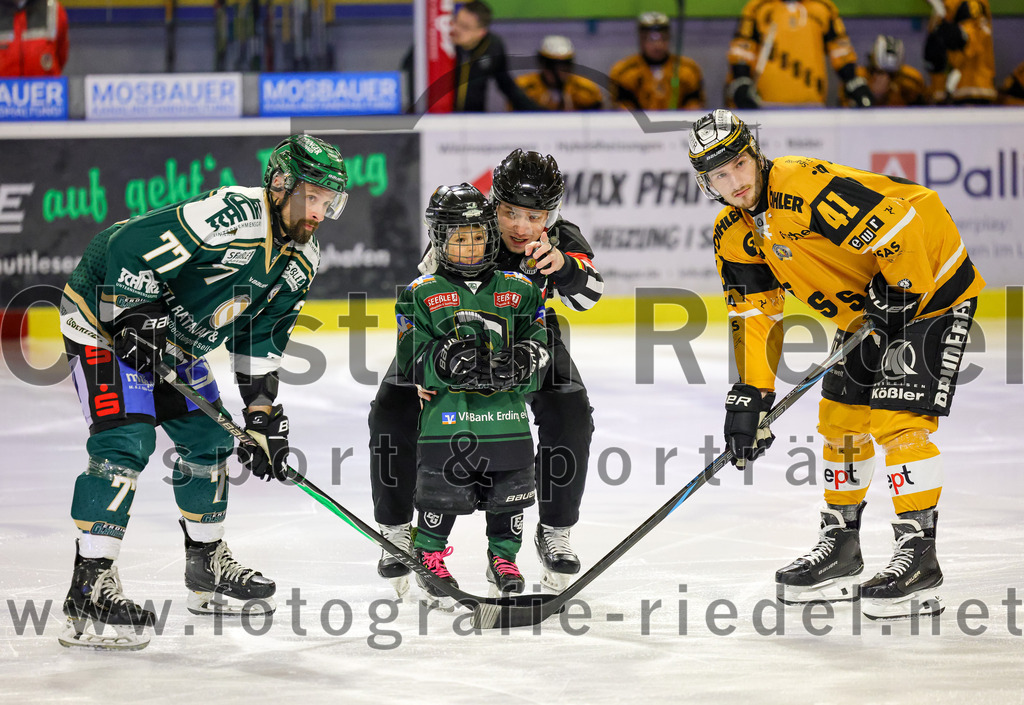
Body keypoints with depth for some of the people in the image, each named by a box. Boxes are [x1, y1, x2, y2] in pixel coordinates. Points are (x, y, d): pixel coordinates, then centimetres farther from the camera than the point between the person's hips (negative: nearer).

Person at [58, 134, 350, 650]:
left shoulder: (301, 261, -1)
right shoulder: (229, 215, -31)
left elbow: (260, 337, 8)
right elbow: (125, 248, -30)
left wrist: (263, 414, 4)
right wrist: (137, 321, -29)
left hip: (173, 341, 10)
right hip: (105, 317, -10)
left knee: (209, 439, 14)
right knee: (125, 439, -21)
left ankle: (207, 567, 32)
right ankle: (90, 588, -23)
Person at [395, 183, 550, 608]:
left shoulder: (518, 290, 9)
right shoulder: (421, 295, 2)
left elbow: (539, 342, 10)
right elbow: (412, 361, -3)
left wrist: (525, 359, -12)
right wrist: (444, 361, -21)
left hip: (505, 411, 3)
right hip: (446, 413, -3)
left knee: (509, 490, 7)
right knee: (442, 489, -3)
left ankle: (504, 558, 26)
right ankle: (429, 556, 18)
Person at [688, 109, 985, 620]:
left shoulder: (809, 185, -30)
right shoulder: (733, 234, -1)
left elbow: (899, 222, -32)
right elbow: (753, 315, 3)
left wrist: (899, 293, -25)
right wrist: (750, 396, -4)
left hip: (930, 288, -9)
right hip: (865, 312, 9)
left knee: (896, 418, -17)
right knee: (842, 419, 11)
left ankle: (919, 555, -13)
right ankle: (840, 546, 24)